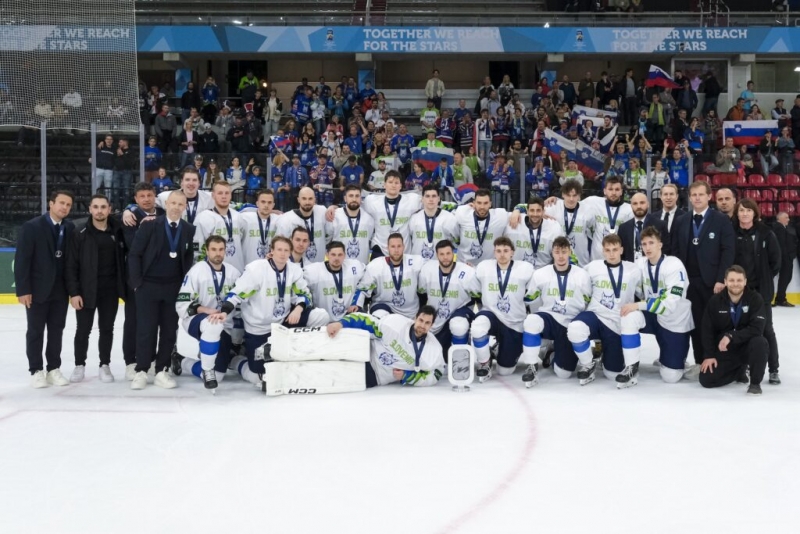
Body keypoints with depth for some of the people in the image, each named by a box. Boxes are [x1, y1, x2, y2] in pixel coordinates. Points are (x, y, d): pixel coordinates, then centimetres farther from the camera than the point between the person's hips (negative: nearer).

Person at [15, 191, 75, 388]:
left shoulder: (70, 228, 3)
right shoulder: (31, 227, -10)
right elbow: (21, 260, -12)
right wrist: (23, 289, -16)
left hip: (60, 290, 4)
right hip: (37, 289, -4)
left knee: (57, 331, 9)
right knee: (35, 331, 6)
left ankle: (54, 369, 19)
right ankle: (36, 371, 15)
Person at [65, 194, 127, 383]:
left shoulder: (118, 233, 2)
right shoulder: (80, 235, -4)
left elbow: (125, 258, 11)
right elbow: (71, 266, -6)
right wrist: (73, 292, -11)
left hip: (110, 291, 2)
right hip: (86, 291, -2)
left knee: (107, 329, 9)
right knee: (83, 329, 7)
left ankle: (104, 365, 21)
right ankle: (79, 365, 21)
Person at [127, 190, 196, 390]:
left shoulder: (189, 230, 3)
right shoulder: (150, 225, -3)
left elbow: (191, 258, 7)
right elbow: (134, 254, -3)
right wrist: (137, 281, -7)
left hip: (174, 288, 2)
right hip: (148, 286, -2)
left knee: (169, 332, 4)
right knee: (146, 330, 0)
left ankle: (161, 372, 13)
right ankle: (141, 371, 8)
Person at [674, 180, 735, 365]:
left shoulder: (721, 220, 0)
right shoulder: (681, 222, 12)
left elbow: (728, 251, -7)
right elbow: (676, 252, 11)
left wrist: (721, 279, -14)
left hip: (712, 281, -3)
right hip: (689, 281, 4)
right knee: (696, 323, 6)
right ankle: (700, 363, 12)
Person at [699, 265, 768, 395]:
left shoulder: (755, 299, -13)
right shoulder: (715, 301, -7)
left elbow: (757, 329, -23)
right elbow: (707, 330, -2)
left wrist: (731, 336, -31)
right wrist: (709, 355, -8)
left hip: (747, 346, -2)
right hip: (723, 350, 2)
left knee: (760, 342, -36)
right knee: (706, 379, -13)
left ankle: (755, 383, -13)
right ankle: (740, 370, 16)